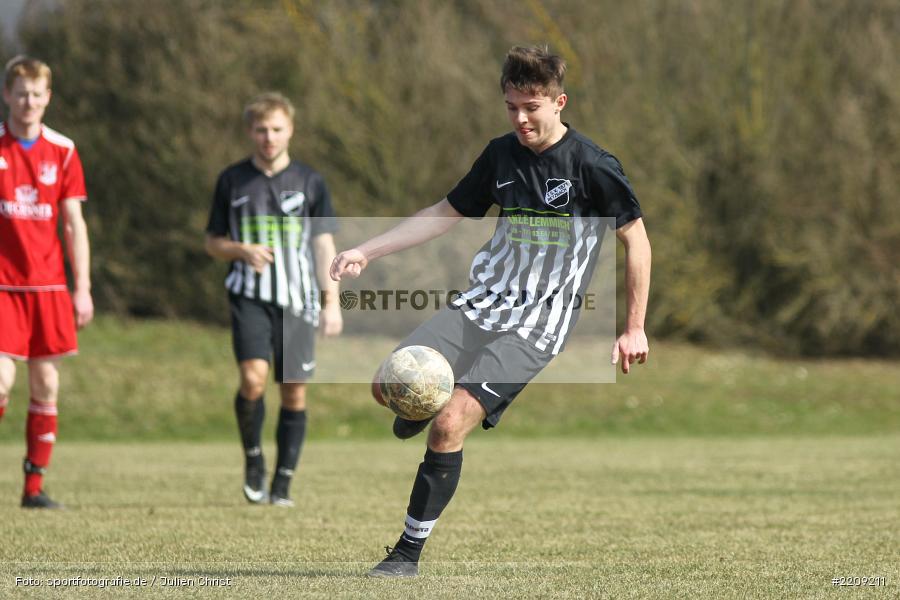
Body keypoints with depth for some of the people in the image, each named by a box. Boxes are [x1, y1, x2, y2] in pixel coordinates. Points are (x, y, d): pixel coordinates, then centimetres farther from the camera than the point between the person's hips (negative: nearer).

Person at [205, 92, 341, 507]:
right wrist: (242, 250, -10)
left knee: (294, 394, 1)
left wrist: (331, 302, -3)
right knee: (253, 379, -21)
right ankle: (252, 457, 3)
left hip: (297, 301, 1)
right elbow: (213, 242, 13)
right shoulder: (233, 181, 6)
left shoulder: (308, 182, 5)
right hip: (249, 297, -1)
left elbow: (325, 244, 6)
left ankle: (282, 485, 11)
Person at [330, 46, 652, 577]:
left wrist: (635, 329, -1)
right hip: (481, 303, 6)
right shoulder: (502, 154, 8)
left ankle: (409, 553, -9)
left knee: (450, 425, -19)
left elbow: (636, 239, -1)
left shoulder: (593, 167, -9)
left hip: (535, 327, -6)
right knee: (390, 385, -12)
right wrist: (367, 252, 13)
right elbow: (448, 213, 18)